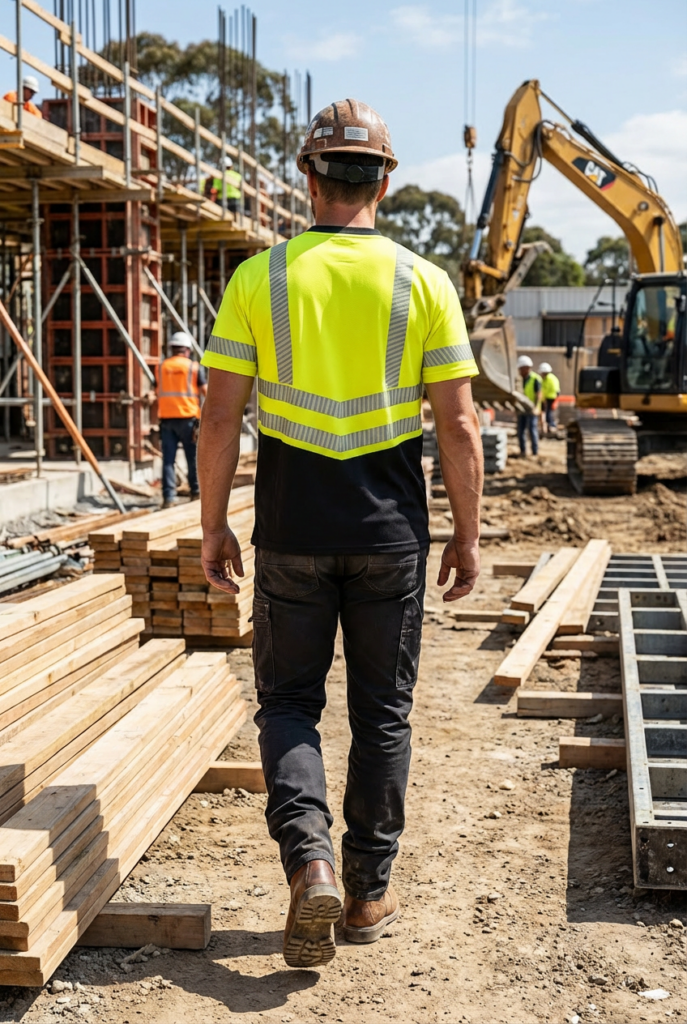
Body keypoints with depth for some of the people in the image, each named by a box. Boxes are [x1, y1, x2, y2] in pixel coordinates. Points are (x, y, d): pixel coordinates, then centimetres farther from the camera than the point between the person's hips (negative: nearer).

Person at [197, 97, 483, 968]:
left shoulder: (259, 277, -3)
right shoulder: (423, 283, -3)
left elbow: (220, 417, -5)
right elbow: (458, 425, -4)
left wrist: (212, 527, 5)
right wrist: (468, 535, 5)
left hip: (291, 533, 0)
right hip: (391, 535, 1)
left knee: (288, 702, 13)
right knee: (382, 710, 13)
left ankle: (308, 859, -7)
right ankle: (369, 894, 21)